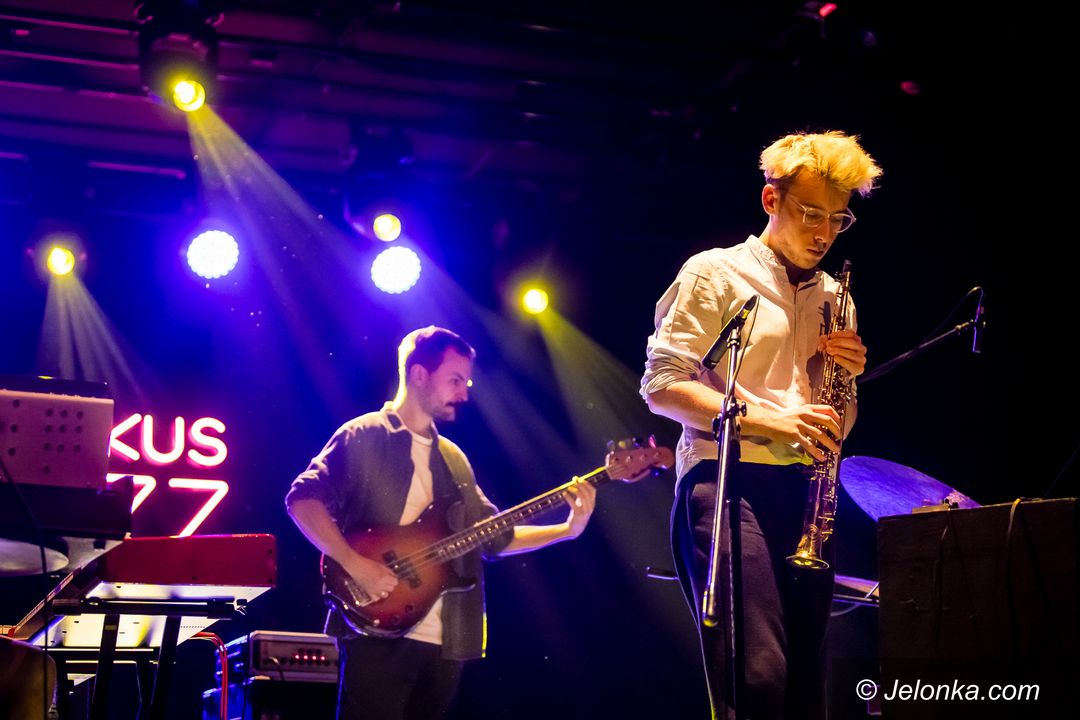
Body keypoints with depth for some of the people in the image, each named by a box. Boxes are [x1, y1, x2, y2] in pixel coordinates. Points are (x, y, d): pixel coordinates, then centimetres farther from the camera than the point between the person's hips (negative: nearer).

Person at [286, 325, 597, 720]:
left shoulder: (454, 459, 20)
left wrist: (568, 529, 9)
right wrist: (355, 564, -21)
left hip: (444, 640, 7)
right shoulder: (363, 437, -1)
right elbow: (303, 499, -11)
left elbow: (495, 536, 21)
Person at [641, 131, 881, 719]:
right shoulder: (716, 273, 4)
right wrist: (767, 420, -17)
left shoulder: (834, 299, 22)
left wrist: (849, 376, 3)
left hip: (804, 489, 6)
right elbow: (662, 385, -7)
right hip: (727, 482, -6)